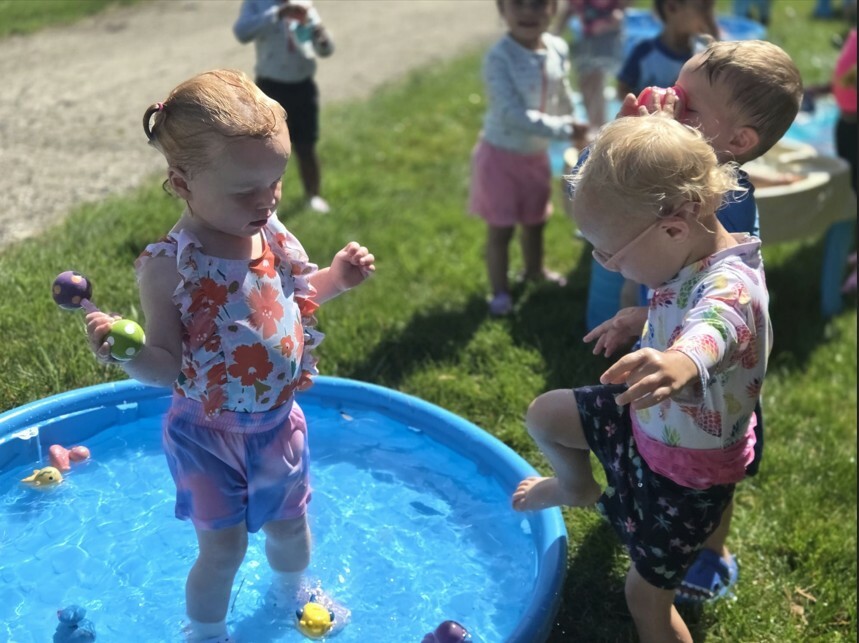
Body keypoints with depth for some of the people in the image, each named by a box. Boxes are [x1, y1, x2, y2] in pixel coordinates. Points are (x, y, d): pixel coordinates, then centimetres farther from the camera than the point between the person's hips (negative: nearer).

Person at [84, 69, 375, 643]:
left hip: (277, 421, 5)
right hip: (209, 433, -5)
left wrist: (337, 277, -4)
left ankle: (292, 593, 57)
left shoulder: (271, 234, -9)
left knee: (290, 525, 23)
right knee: (223, 547, 5)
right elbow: (167, 366, -21)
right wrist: (125, 352, -41)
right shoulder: (169, 267, -26)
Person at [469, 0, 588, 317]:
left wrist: (575, 131, 20)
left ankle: (534, 270, 48)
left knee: (535, 220, 23)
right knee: (501, 229, 4)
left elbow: (563, 97, 9)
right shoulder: (499, 57, -27)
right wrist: (564, 129, -34)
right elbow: (513, 114, -32)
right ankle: (500, 289, 23)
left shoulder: (558, 49, -7)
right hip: (501, 155, -6)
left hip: (536, 153, 6)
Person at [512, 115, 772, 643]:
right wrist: (638, 323, 4)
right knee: (545, 414, 16)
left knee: (647, 593, 6)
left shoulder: (730, 287, -37)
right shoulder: (691, 260, -9)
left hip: (688, 470, -8)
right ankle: (579, 489, 47)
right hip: (651, 421, 8)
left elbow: (714, 325, -63)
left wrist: (681, 361, -83)